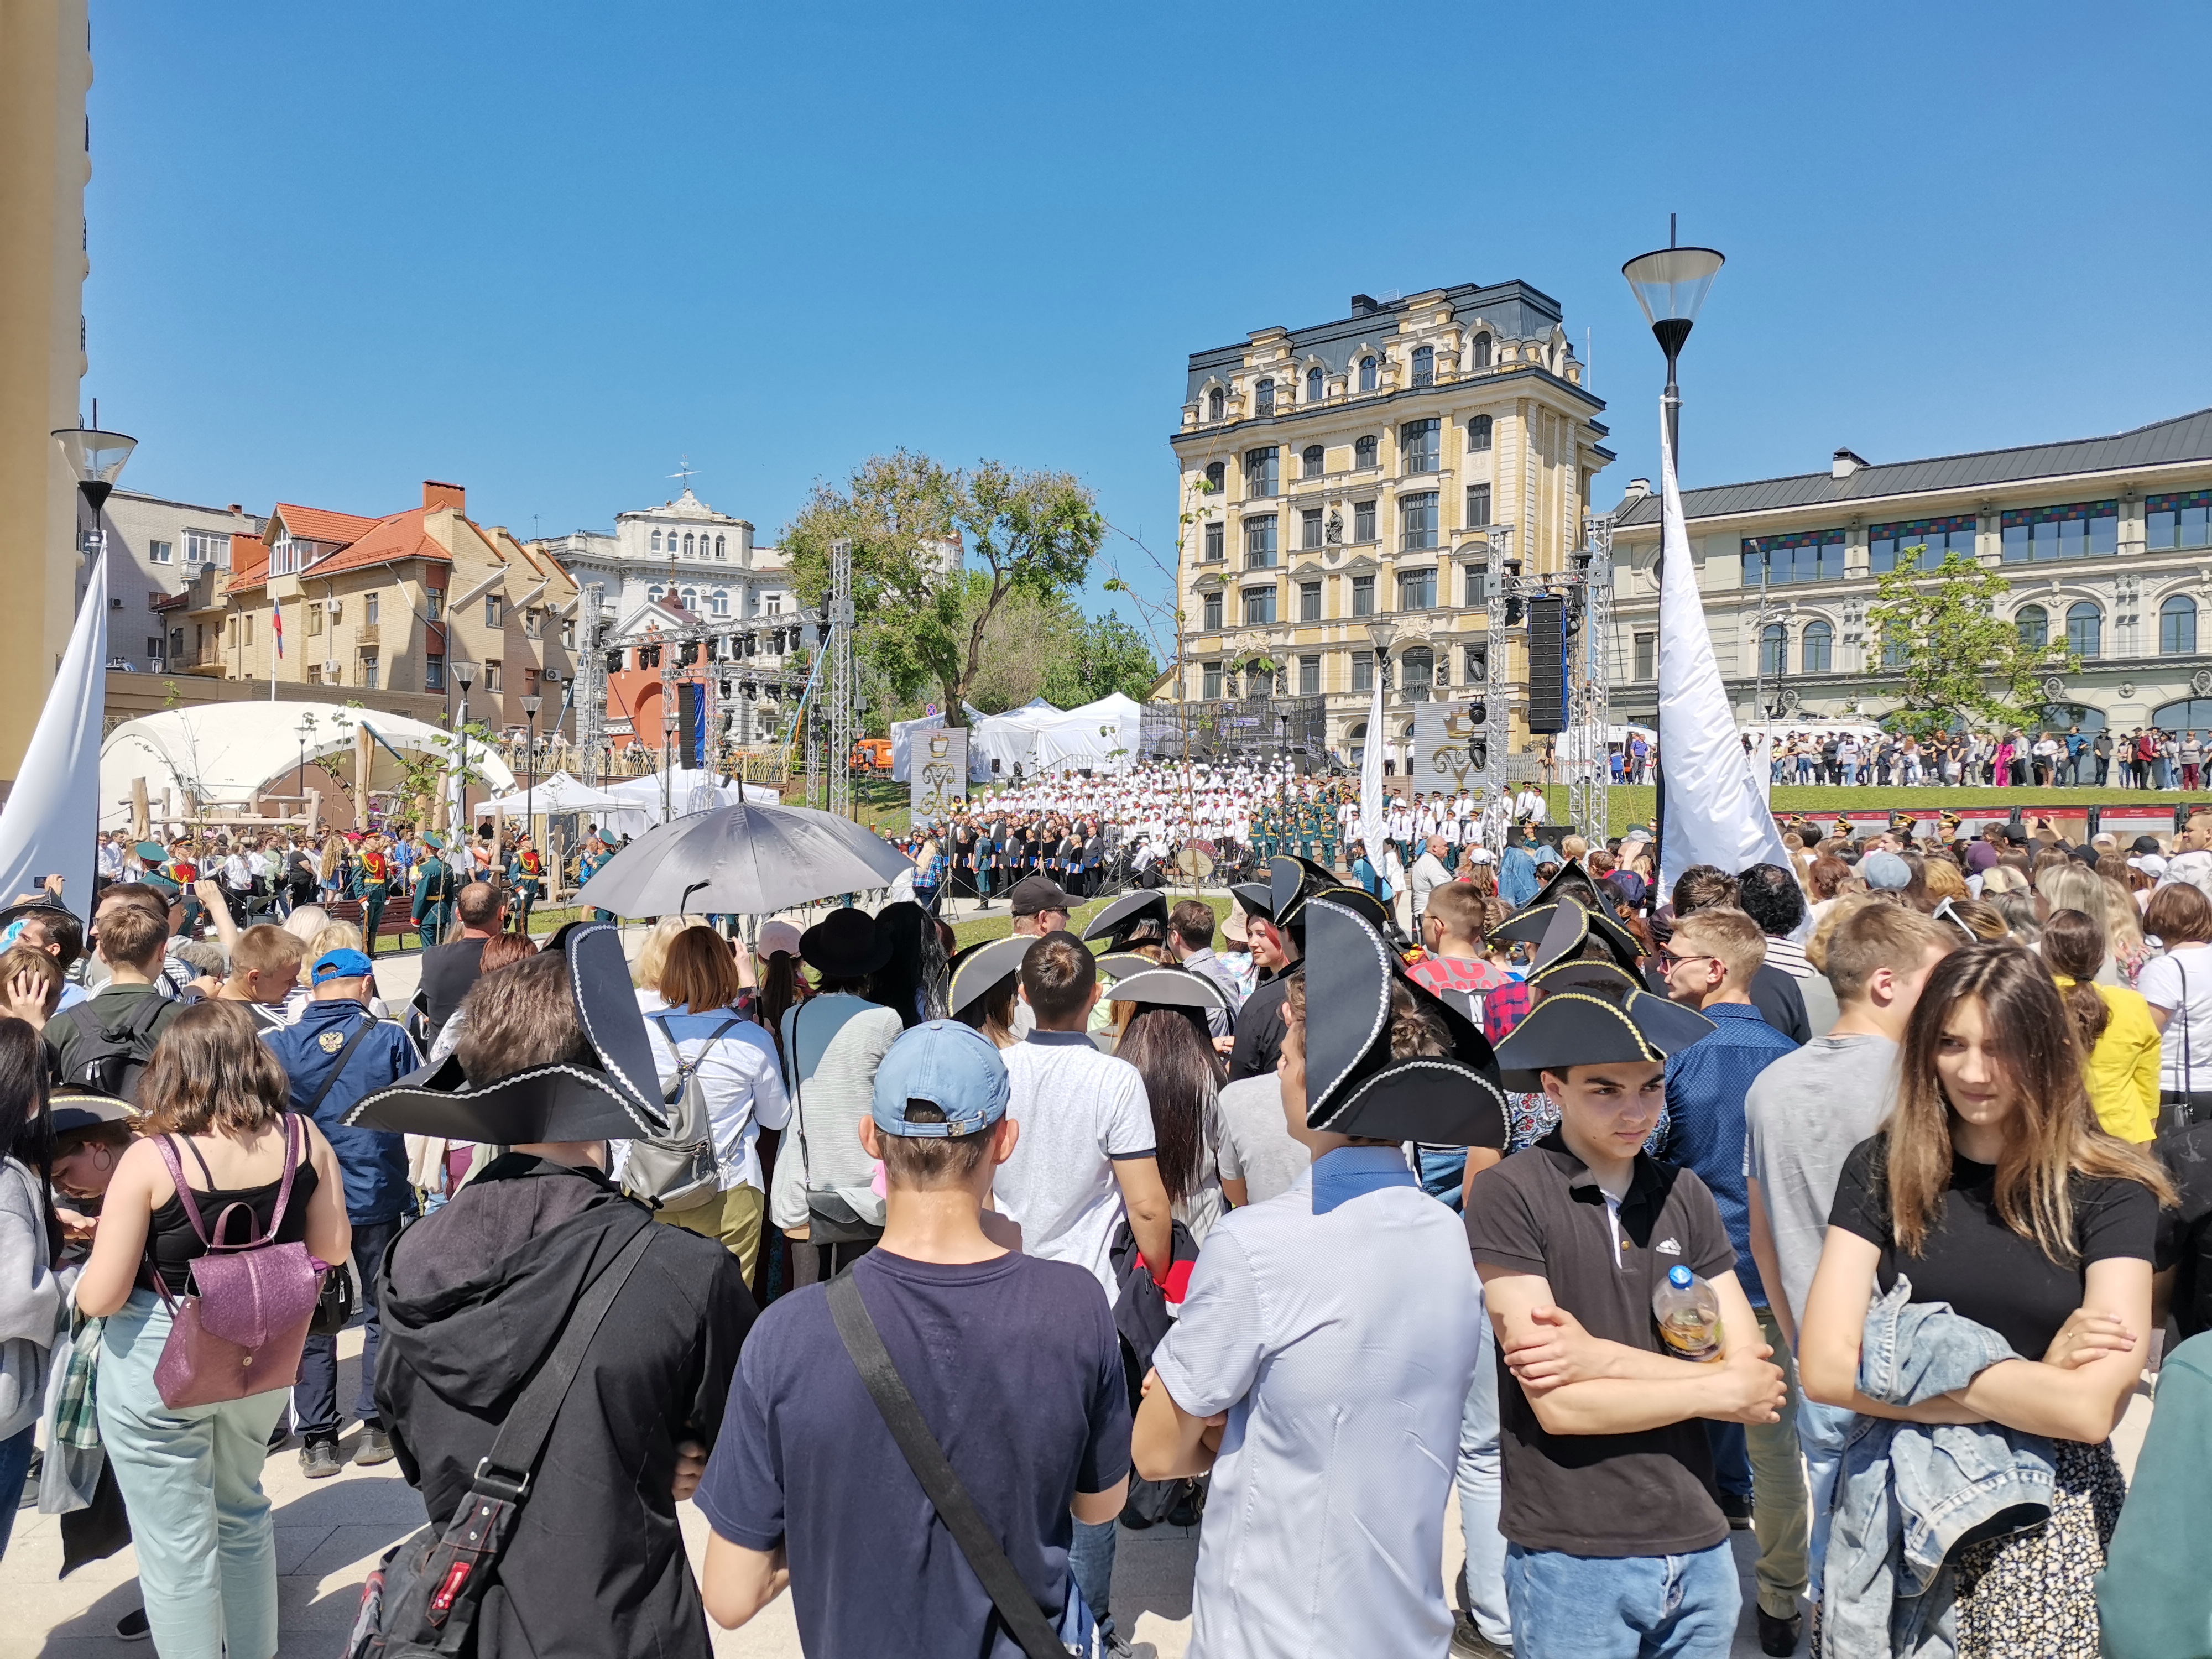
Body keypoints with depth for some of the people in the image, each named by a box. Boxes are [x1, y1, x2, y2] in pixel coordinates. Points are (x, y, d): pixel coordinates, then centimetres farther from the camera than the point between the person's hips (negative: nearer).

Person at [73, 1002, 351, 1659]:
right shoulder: (304, 1139, -9)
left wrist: (97, 1258, 5)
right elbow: (332, 1249, 1)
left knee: (177, 1549, 12)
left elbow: (99, 1299, -15)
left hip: (161, 1366, -4)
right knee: (243, 1514, 27)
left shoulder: (150, 1160, -19)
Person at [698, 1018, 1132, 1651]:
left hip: (857, 1640, 0)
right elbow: (1101, 1506, -5)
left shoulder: (788, 1335, -26)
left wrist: (836, 1518, -1)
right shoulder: (1078, 1306, -22)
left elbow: (731, 1598, -17)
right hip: (1024, 1641, 0)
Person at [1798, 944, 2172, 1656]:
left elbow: (2092, 1409, -17)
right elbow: (1826, 1368, -11)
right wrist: (2032, 1387, -14)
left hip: (2046, 1516, -1)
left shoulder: (2109, 1191, -7)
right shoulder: (1882, 1169, -3)